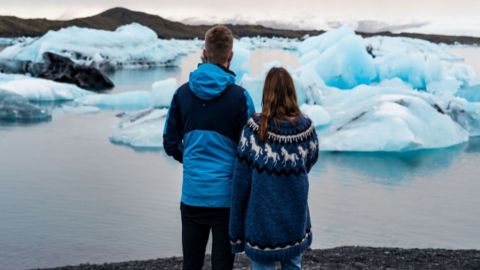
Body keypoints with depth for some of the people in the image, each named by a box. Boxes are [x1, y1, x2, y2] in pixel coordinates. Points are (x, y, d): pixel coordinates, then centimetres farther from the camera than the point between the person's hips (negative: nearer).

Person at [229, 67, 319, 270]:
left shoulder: (254, 129, -15)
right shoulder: (306, 128, -8)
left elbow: (241, 182, -12)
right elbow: (308, 164, 7)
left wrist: (236, 230, -4)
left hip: (262, 220, -3)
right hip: (295, 218, 3)